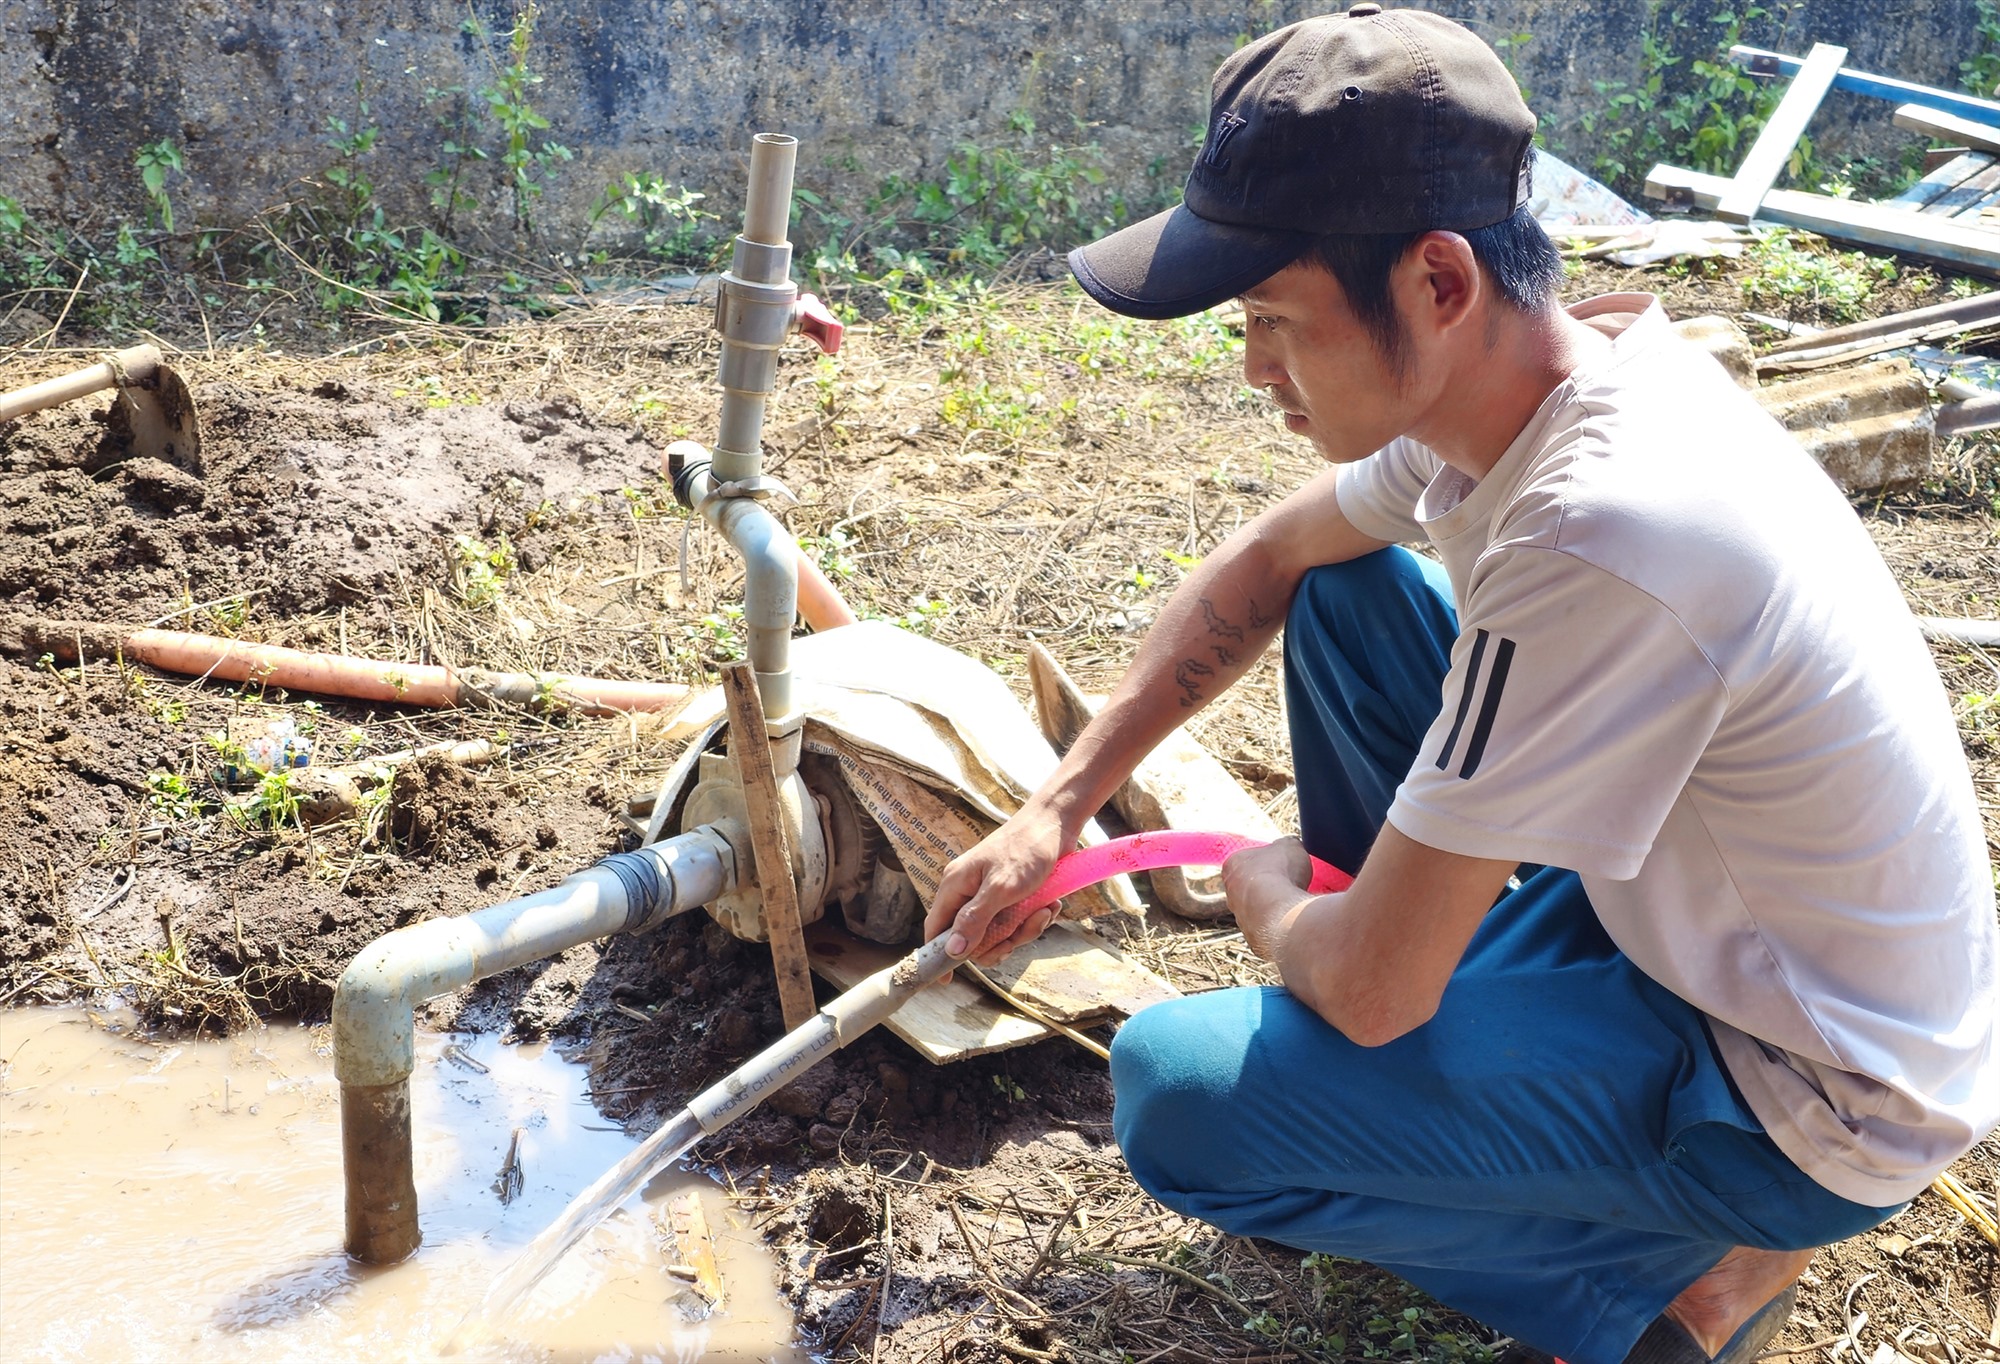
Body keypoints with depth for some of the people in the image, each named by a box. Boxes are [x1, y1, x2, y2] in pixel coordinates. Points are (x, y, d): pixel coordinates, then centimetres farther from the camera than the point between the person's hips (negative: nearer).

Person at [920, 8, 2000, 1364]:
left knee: (1174, 1095, -18)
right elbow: (1264, 561, 8)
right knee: (1340, 589, 7)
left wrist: (1269, 897, -4)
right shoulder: (1516, 372, -9)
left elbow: (1367, 990, -29)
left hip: (1808, 1102, -8)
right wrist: (1058, 808, 6)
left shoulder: (1602, 536, -36)